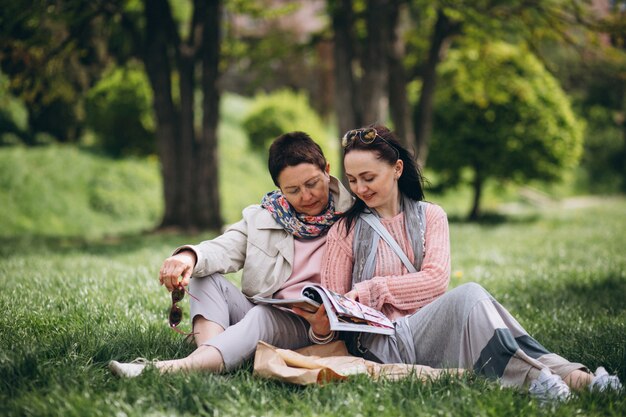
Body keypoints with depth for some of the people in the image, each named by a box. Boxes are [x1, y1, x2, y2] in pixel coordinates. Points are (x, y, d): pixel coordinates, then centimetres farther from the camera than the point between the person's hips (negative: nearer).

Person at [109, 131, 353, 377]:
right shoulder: (260, 218, 11)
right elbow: (225, 249, -4)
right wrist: (189, 256, -29)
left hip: (311, 327, -4)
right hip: (256, 313, 5)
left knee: (261, 315, -35)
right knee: (206, 277, -15)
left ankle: (175, 368, -55)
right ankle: (210, 362, -39)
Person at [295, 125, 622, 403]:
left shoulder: (430, 216, 13)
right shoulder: (344, 231, 9)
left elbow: (436, 279, -2)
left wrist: (371, 290, -12)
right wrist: (321, 325, -17)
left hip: (428, 332, 2)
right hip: (379, 343, -2)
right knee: (469, 295, -30)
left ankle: (566, 374, -44)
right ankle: (533, 378, -44)